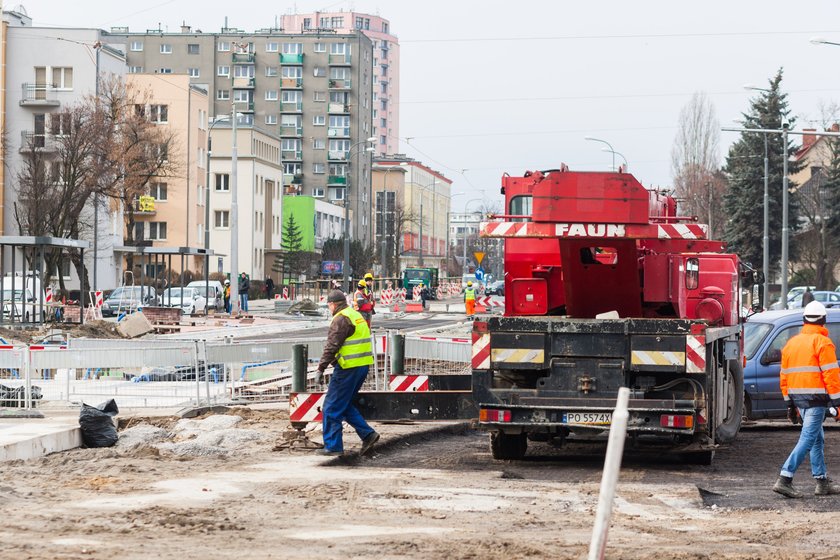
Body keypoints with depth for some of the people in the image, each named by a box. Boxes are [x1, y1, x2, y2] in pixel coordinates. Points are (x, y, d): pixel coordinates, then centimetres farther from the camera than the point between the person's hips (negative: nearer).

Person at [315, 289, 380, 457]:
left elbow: (331, 346, -18)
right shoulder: (357, 315, 18)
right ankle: (367, 434, 9)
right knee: (344, 405, 18)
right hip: (363, 366, 10)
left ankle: (332, 446, 1)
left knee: (332, 407, -1)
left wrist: (321, 368, -16)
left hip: (348, 368, -10)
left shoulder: (341, 319, -12)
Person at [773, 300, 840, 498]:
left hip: (797, 397, 8)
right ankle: (784, 480, -16)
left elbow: (784, 377, 17)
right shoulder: (822, 342, -8)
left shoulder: (791, 343, 15)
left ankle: (822, 481, 21)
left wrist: (790, 404, 22)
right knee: (808, 439, -8)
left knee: (818, 439, 17)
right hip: (816, 398, -8)